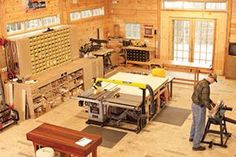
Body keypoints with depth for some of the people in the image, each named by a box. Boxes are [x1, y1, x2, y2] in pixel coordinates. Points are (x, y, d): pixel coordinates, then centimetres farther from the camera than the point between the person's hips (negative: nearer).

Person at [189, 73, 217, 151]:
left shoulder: (201, 82, 6)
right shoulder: (206, 86, -25)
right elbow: (205, 99, -27)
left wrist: (211, 102, 23)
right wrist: (210, 108, -14)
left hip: (194, 105, 10)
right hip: (199, 107, -10)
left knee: (195, 123, 28)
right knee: (200, 127, 2)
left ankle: (192, 137, 48)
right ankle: (196, 145, 12)